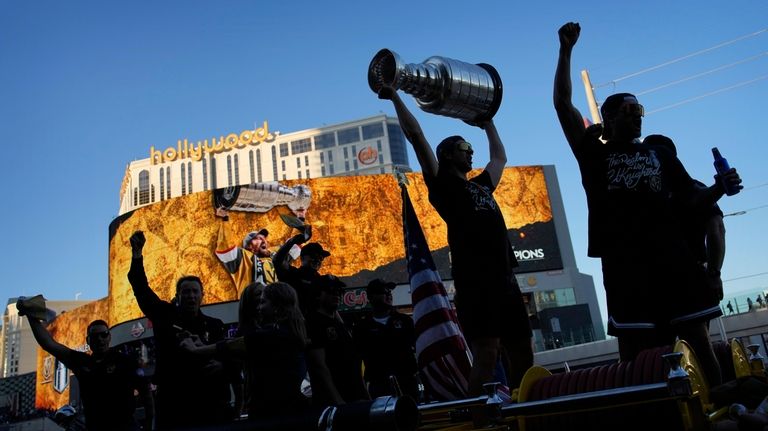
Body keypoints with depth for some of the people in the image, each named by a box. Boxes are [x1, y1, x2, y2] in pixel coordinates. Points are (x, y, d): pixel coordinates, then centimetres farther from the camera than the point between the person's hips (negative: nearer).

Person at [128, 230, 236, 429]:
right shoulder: (166, 316, 7)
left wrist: (222, 366, -14)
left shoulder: (214, 325, 8)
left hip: (209, 405, 1)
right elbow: (141, 289, 0)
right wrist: (137, 253, -9)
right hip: (172, 405, 0)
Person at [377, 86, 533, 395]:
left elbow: (500, 158, 44)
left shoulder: (482, 185, 25)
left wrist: (488, 123, 53)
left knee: (523, 354, 9)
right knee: (486, 355, -13)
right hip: (474, 280, -8)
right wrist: (395, 98, 6)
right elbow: (416, 137, 1)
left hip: (505, 279, 8)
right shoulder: (442, 183, 5)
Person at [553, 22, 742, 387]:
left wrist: (719, 187, -4)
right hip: (624, 263, -3)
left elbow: (691, 201, 17)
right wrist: (566, 51, 0)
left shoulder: (660, 155, 21)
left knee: (697, 336, 2)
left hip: (672, 258, 3)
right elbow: (562, 105, 3)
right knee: (633, 348, 0)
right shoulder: (594, 154, 10)